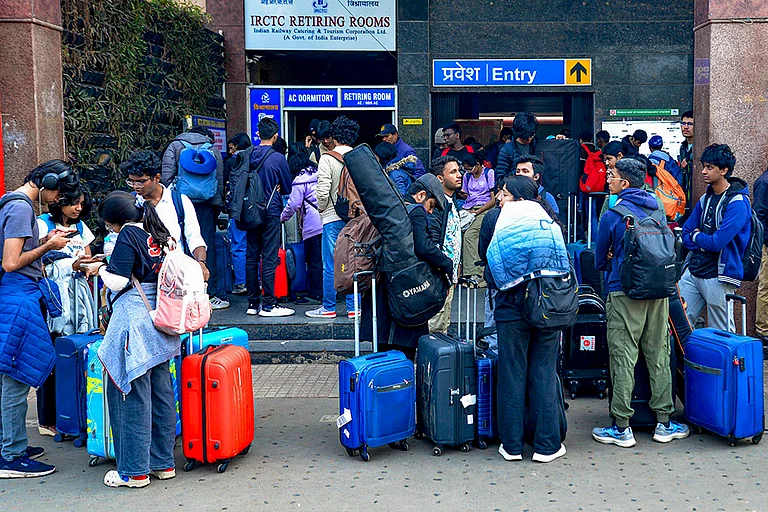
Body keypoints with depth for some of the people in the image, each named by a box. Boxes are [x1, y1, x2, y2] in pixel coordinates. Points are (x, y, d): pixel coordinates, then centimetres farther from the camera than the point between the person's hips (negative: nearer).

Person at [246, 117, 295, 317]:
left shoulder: (248, 156, 3)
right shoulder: (278, 158, -10)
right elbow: (288, 188, 0)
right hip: (271, 212, -5)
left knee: (251, 257, 10)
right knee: (269, 258, -3)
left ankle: (253, 302, 15)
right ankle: (268, 304, -2)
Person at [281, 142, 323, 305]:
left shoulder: (299, 180, -9)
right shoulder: (317, 172, 11)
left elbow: (293, 204, -6)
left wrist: (283, 217, 9)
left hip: (312, 225, -7)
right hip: (324, 221, 7)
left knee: (314, 260, -1)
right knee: (324, 258, 12)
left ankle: (315, 294, 3)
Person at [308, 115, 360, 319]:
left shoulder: (327, 159, -9)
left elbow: (323, 191, -14)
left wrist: (322, 208, 3)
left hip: (333, 216, -4)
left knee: (330, 265, 3)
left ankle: (329, 308, 10)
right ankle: (354, 307, 12)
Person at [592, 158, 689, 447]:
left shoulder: (613, 216, -8)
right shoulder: (657, 210, 7)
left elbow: (600, 260, 4)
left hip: (625, 293, -5)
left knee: (623, 358, -1)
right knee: (659, 356, 10)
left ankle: (621, 428, 3)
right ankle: (664, 424, 16)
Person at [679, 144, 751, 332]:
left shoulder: (737, 202, -14)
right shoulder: (706, 198, 11)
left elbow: (718, 242, -21)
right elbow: (686, 234, 12)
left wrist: (697, 236, -1)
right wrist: (705, 243, -8)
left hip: (718, 276, -7)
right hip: (693, 271, 7)